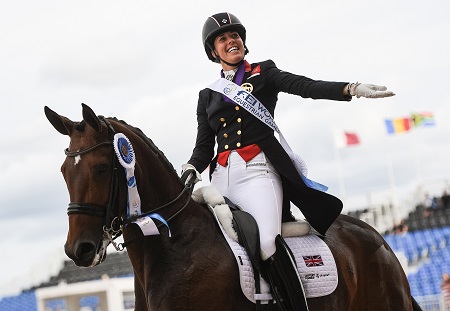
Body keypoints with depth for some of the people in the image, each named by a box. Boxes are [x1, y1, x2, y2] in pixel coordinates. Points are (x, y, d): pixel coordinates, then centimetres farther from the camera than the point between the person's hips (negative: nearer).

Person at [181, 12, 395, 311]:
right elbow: (204, 146, 16)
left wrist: (353, 88, -20)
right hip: (221, 176, 5)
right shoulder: (208, 96, 21)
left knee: (266, 244, -26)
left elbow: (305, 86, -4)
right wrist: (191, 169, -8)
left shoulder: (264, 73, 12)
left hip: (257, 169, -5)